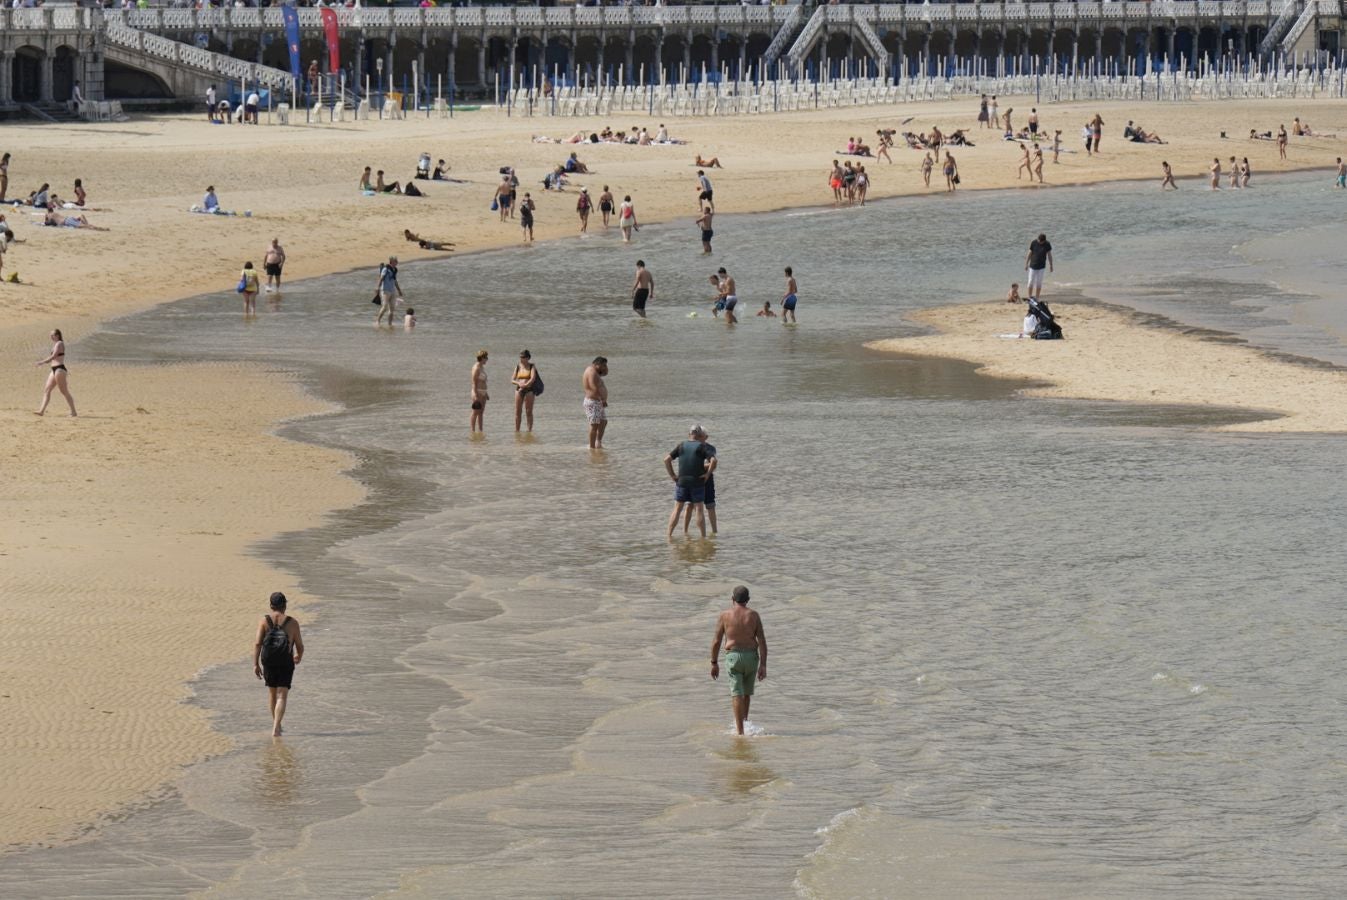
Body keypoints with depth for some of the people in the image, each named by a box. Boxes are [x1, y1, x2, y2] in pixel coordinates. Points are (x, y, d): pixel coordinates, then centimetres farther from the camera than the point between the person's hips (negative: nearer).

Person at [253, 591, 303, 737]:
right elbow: (300, 646, 1)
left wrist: (255, 664, -9)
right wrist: (299, 656, 23)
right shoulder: (292, 623, -3)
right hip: (286, 665, -2)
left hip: (268, 663, 2)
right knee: (282, 697, -4)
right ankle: (276, 728, -21)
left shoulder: (264, 621, -2)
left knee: (272, 694, 21)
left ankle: (276, 724, 35)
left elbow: (257, 643, -10)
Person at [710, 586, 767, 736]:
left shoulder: (725, 616, -4)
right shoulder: (753, 615, -1)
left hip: (733, 656, -2)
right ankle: (744, 722, 32)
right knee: (747, 693, 22)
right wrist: (763, 665, -3)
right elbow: (762, 641, -5)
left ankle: (740, 730, -12)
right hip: (751, 656, 2)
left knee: (737, 694, -3)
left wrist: (714, 663, 9)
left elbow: (716, 642, -2)